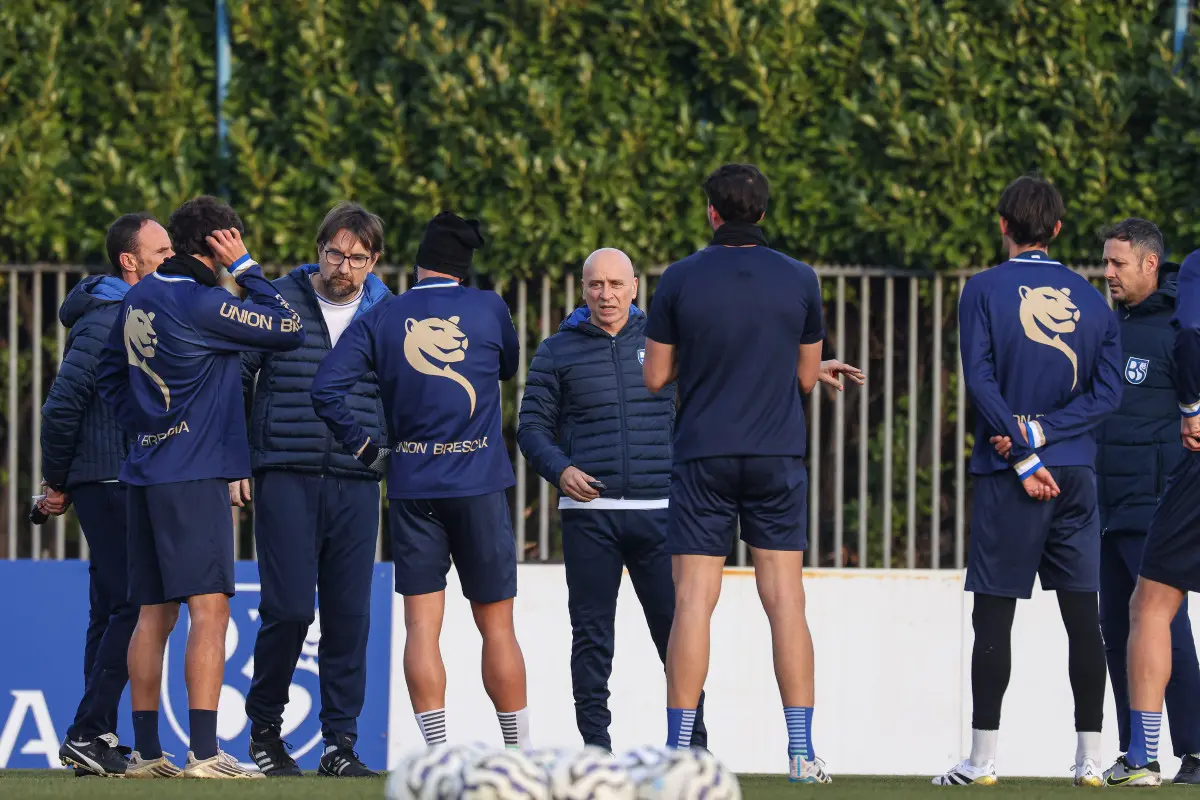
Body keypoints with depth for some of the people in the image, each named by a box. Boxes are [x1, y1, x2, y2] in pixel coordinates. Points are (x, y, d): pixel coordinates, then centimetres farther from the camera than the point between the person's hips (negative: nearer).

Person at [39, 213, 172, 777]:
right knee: (131, 607, -14)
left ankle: (95, 744, 12)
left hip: (129, 486, 10)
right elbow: (61, 406, -16)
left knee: (113, 612, 9)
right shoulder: (106, 322, -13)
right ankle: (88, 735, -15)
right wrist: (57, 483, -9)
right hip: (109, 482, -10)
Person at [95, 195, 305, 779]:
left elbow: (110, 375, 21)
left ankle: (145, 751, 13)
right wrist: (245, 267, -4)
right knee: (210, 610, -10)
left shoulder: (138, 298, 10)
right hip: (194, 474, -8)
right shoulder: (201, 304, -14)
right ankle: (203, 752, -16)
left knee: (155, 614, 11)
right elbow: (289, 329, -9)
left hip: (145, 470, 8)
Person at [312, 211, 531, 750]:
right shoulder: (489, 309, 0)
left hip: (411, 484, 1)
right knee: (496, 623, 6)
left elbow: (326, 388, -8)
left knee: (421, 624, 1)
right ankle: (519, 751, 11)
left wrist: (364, 447, 4)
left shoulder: (380, 319, 1)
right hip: (480, 482, 0)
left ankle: (437, 753, -6)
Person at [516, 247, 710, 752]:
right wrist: (559, 469, -9)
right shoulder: (557, 352, 8)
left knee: (677, 627, -3)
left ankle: (694, 744, 3)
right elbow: (532, 426, 8)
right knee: (592, 635, 1)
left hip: (658, 509, 1)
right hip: (589, 514, 0)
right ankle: (595, 745, 4)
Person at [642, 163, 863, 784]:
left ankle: (679, 749, -3)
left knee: (693, 603, 0)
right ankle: (801, 751, -2)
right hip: (778, 459, 1)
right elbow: (805, 377, 8)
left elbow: (655, 377, 2)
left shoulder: (680, 280, -4)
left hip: (702, 459, -1)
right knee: (785, 601, 2)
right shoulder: (799, 280, 1)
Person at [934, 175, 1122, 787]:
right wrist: (1041, 434, -5)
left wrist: (1024, 452, -9)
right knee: (1082, 614, 5)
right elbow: (1106, 391, 1)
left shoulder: (985, 290, -3)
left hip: (1008, 480, -3)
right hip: (1077, 473, 3)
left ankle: (982, 758, -1)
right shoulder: (1090, 298, 8)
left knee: (994, 615, 0)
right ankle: (1090, 759, 4)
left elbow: (981, 381, -11)